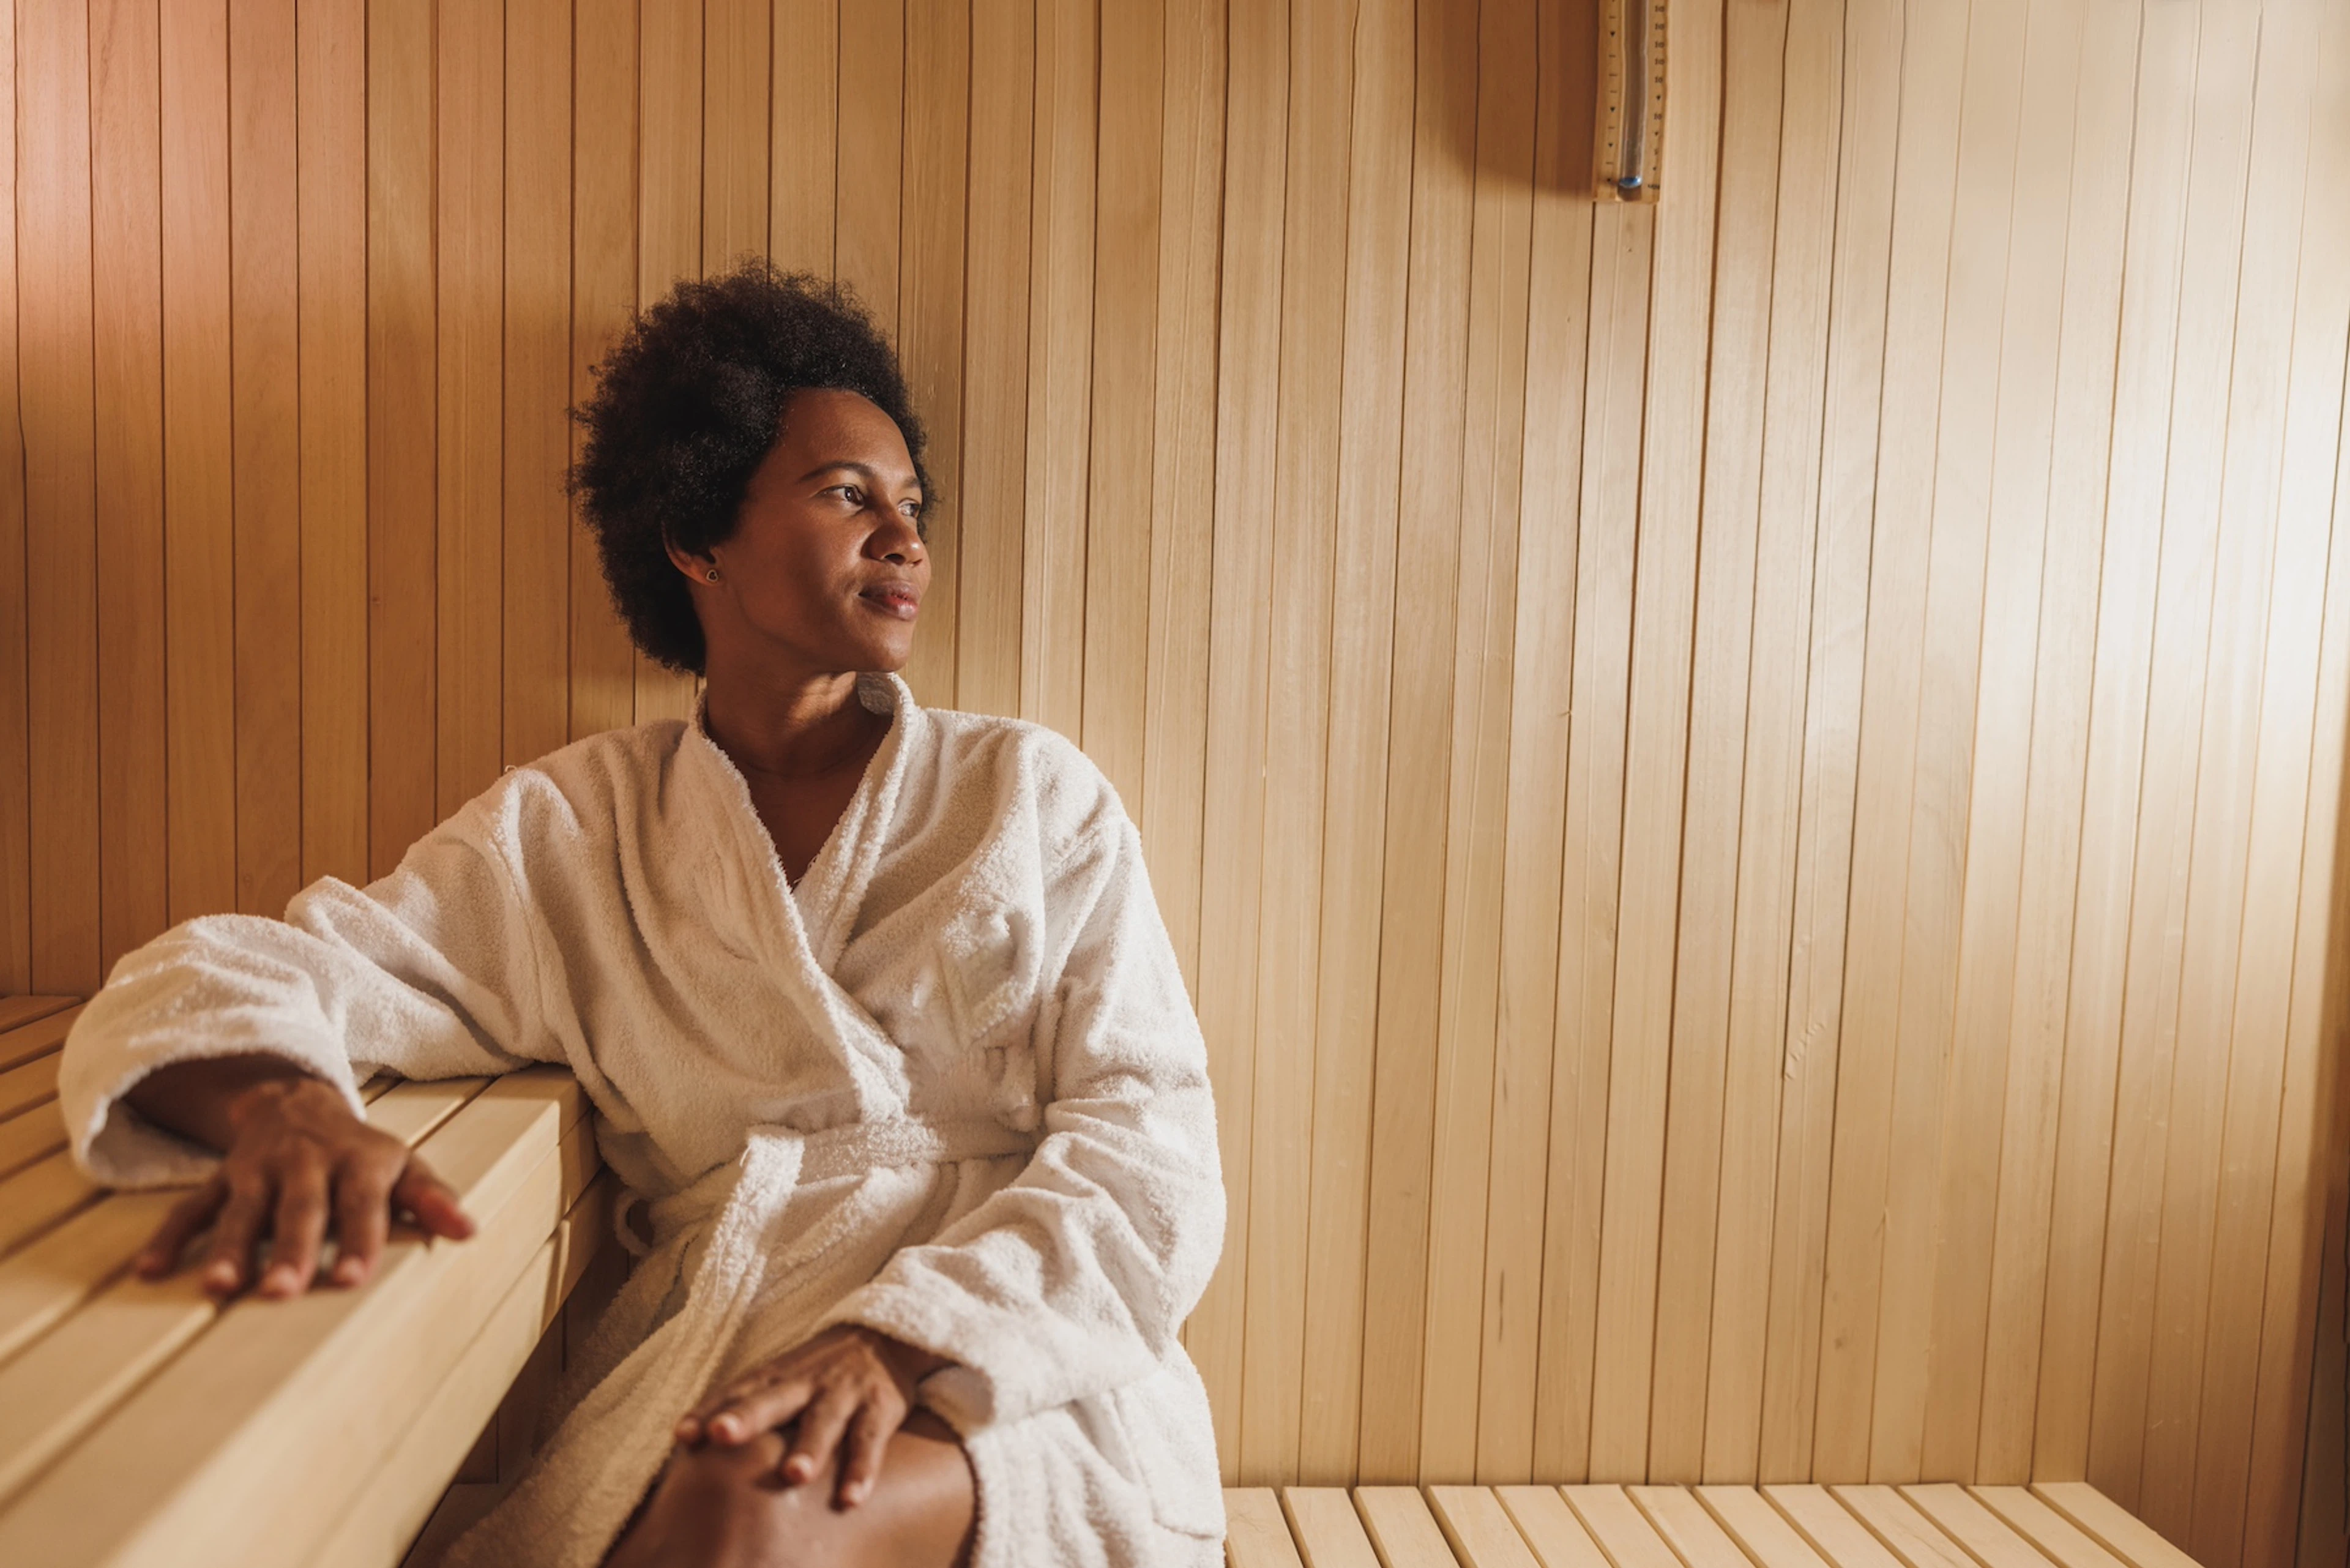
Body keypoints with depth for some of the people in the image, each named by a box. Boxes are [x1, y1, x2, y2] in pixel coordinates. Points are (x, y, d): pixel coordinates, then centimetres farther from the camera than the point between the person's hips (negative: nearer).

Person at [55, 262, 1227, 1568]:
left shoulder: (1037, 794, 8)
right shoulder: (575, 828, 10)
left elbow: (1150, 1145, -1)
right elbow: (218, 978, 3)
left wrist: (909, 1339, -19)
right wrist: (282, 1104, -23)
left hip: (1025, 1374, 0)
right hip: (718, 1359, 1)